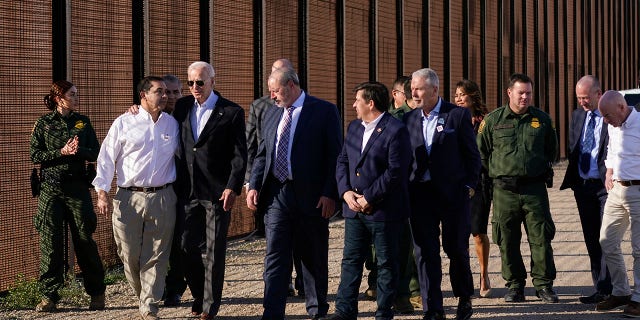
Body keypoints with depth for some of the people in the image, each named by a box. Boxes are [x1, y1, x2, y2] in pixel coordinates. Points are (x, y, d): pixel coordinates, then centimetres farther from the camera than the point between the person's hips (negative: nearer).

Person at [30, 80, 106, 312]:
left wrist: (78, 150, -12)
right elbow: (34, 155, -1)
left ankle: (97, 293, 11)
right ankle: (49, 295, 6)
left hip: (77, 186, 1)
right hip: (50, 188, -1)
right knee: (50, 241, -2)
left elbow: (95, 153, 7)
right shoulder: (43, 123, 5)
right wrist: (62, 152, -12)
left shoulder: (83, 122, 10)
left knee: (84, 239, -1)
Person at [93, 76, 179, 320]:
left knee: (156, 257, 0)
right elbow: (106, 158, 2)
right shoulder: (124, 123, 2)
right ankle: (143, 296, 24)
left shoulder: (172, 124, 10)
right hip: (129, 197, -1)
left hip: (162, 198, 2)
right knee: (130, 255, 1)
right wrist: (102, 192, -5)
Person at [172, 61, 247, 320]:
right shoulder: (182, 107, 10)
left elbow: (240, 154, -5)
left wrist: (233, 187, -14)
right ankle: (199, 296, 25)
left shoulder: (231, 112, -3)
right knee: (188, 247, 7)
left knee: (213, 251, 1)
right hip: (188, 191, 4)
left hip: (217, 192, -4)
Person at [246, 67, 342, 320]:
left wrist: (329, 194, -13)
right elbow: (262, 154, 18)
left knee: (313, 259, 9)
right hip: (276, 194, 4)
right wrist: (254, 185, 4)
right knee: (275, 258, -2)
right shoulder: (271, 114, 14)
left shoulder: (324, 111, -3)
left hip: (311, 197, -4)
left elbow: (335, 156, -6)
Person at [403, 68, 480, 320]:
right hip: (419, 193, 3)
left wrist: (469, 185, -4)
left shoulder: (458, 115, -2)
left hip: (452, 192, -3)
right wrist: (405, 188, 2)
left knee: (456, 248, 5)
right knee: (425, 252, 0)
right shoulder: (408, 119, 8)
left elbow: (472, 154, 1)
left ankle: (464, 298, 28)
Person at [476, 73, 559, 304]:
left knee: (541, 239, -3)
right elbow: (481, 151, 10)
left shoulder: (542, 119, 8)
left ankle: (544, 285, 4)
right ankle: (515, 286, 12)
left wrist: (542, 169, 12)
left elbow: (552, 149, 20)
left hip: (535, 189, 0)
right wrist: (497, 172, 7)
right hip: (504, 190, 0)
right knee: (507, 241, 3)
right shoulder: (493, 120, 4)